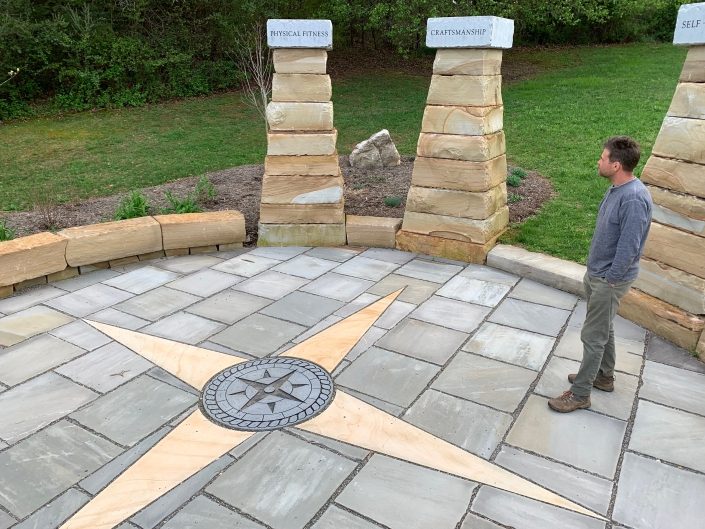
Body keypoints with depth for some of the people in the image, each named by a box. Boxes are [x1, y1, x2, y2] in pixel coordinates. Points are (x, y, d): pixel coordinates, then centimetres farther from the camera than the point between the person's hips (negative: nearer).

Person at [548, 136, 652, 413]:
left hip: (609, 279, -9)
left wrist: (609, 280, -17)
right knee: (604, 328, 23)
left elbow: (629, 247, -27)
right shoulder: (616, 188, 3)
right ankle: (604, 376, 41)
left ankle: (580, 395, 13)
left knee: (593, 335, 0)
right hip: (597, 272, 9)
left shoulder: (634, 198, -28)